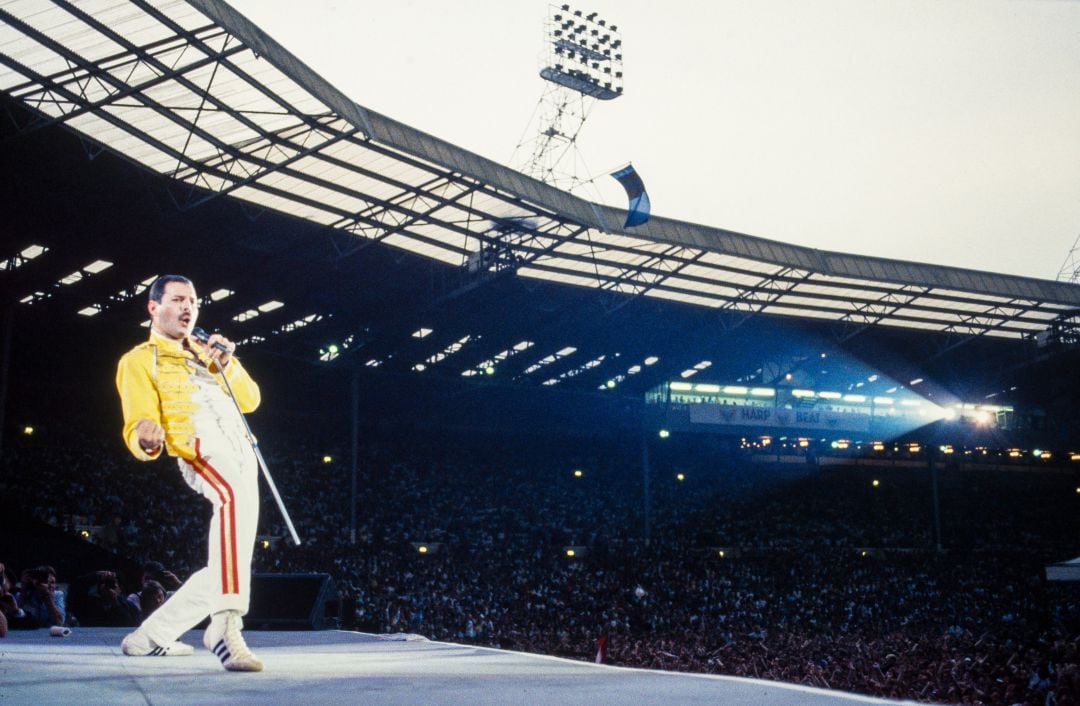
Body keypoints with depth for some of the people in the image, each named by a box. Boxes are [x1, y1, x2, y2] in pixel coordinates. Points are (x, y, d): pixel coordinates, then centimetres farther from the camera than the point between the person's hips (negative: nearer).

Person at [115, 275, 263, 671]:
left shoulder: (207, 351, 27)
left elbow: (250, 400, 19)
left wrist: (227, 364, 2)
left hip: (242, 453, 8)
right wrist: (146, 438, -28)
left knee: (224, 570, 10)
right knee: (236, 493, -42)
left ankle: (149, 637, 28)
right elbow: (136, 430, -5)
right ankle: (225, 626, -51)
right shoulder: (139, 361, 8)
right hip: (201, 450, -8)